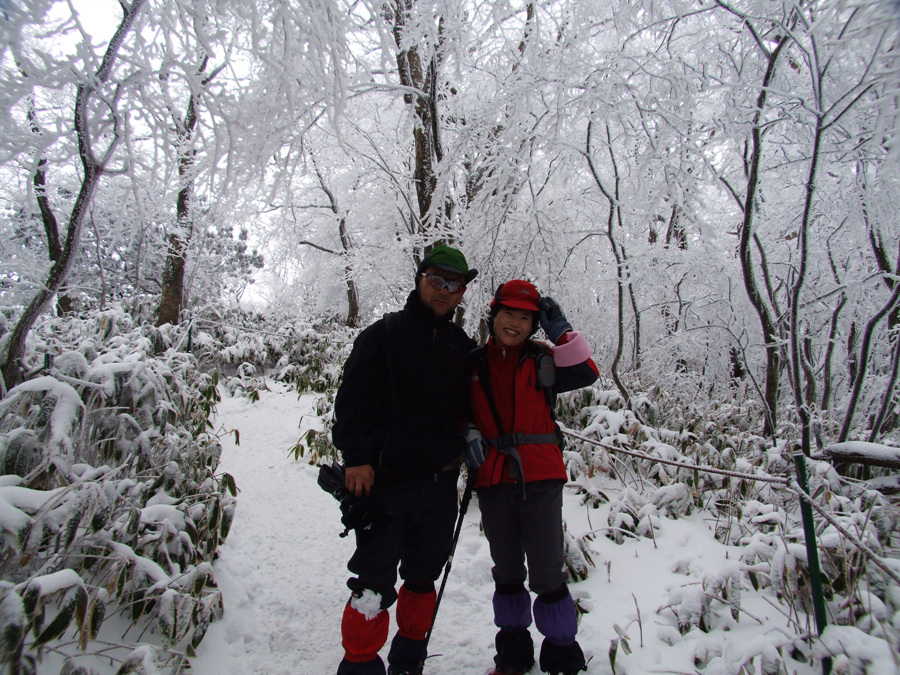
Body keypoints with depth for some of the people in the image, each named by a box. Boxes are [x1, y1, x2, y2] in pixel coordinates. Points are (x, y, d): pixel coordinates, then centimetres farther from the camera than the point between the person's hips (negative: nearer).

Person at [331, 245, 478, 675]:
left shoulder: (463, 346, 12)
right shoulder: (383, 334, -1)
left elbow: (471, 403, 22)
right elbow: (353, 398, -6)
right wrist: (356, 457, -13)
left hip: (439, 484, 5)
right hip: (385, 479, -4)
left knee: (423, 577, 16)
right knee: (374, 583, -1)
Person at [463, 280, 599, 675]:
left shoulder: (541, 361, 3)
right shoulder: (473, 365, 8)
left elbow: (585, 373, -11)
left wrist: (560, 332, -13)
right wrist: (468, 433, -2)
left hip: (540, 480, -2)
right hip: (493, 481, 2)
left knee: (547, 573, 1)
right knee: (507, 572, 16)